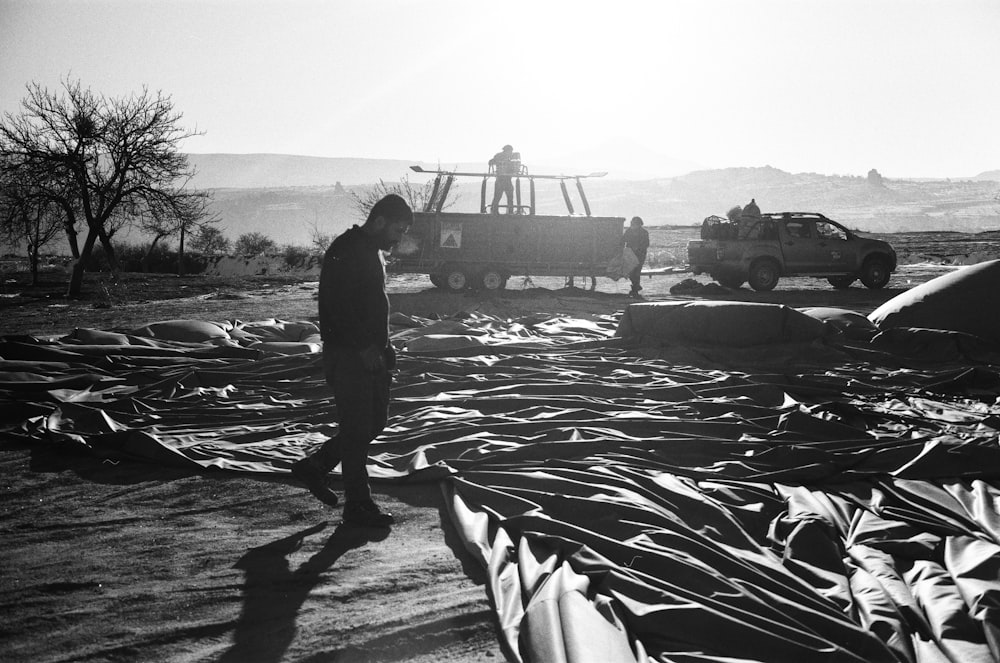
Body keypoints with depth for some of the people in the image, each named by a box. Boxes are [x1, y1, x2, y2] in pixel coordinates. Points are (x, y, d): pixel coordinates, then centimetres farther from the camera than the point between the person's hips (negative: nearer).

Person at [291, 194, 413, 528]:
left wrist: (382, 344, 13)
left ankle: (314, 466, 27)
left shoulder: (373, 252, 15)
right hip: (348, 356, -10)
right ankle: (358, 506, 6)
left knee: (375, 421, 14)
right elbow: (338, 309, -23)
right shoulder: (345, 253, -16)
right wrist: (364, 348, -22)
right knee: (357, 428, -3)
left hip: (371, 354, 10)